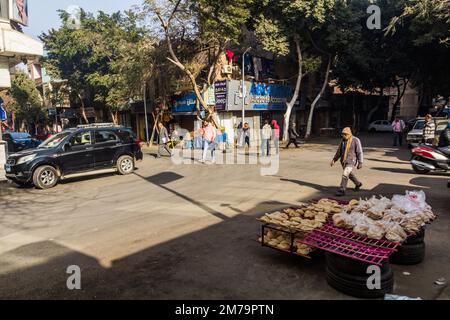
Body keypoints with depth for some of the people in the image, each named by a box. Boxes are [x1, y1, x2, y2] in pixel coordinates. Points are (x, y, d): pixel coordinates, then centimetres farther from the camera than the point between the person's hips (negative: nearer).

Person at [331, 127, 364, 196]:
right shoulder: (343, 140, 4)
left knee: (345, 175, -17)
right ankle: (358, 184, 48)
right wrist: (334, 160, 8)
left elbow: (360, 152, -13)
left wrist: (360, 163, -16)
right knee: (349, 174, 23)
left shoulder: (356, 140, -14)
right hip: (344, 161, 7)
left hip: (352, 161, -7)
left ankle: (342, 191, -9)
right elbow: (339, 151, 12)